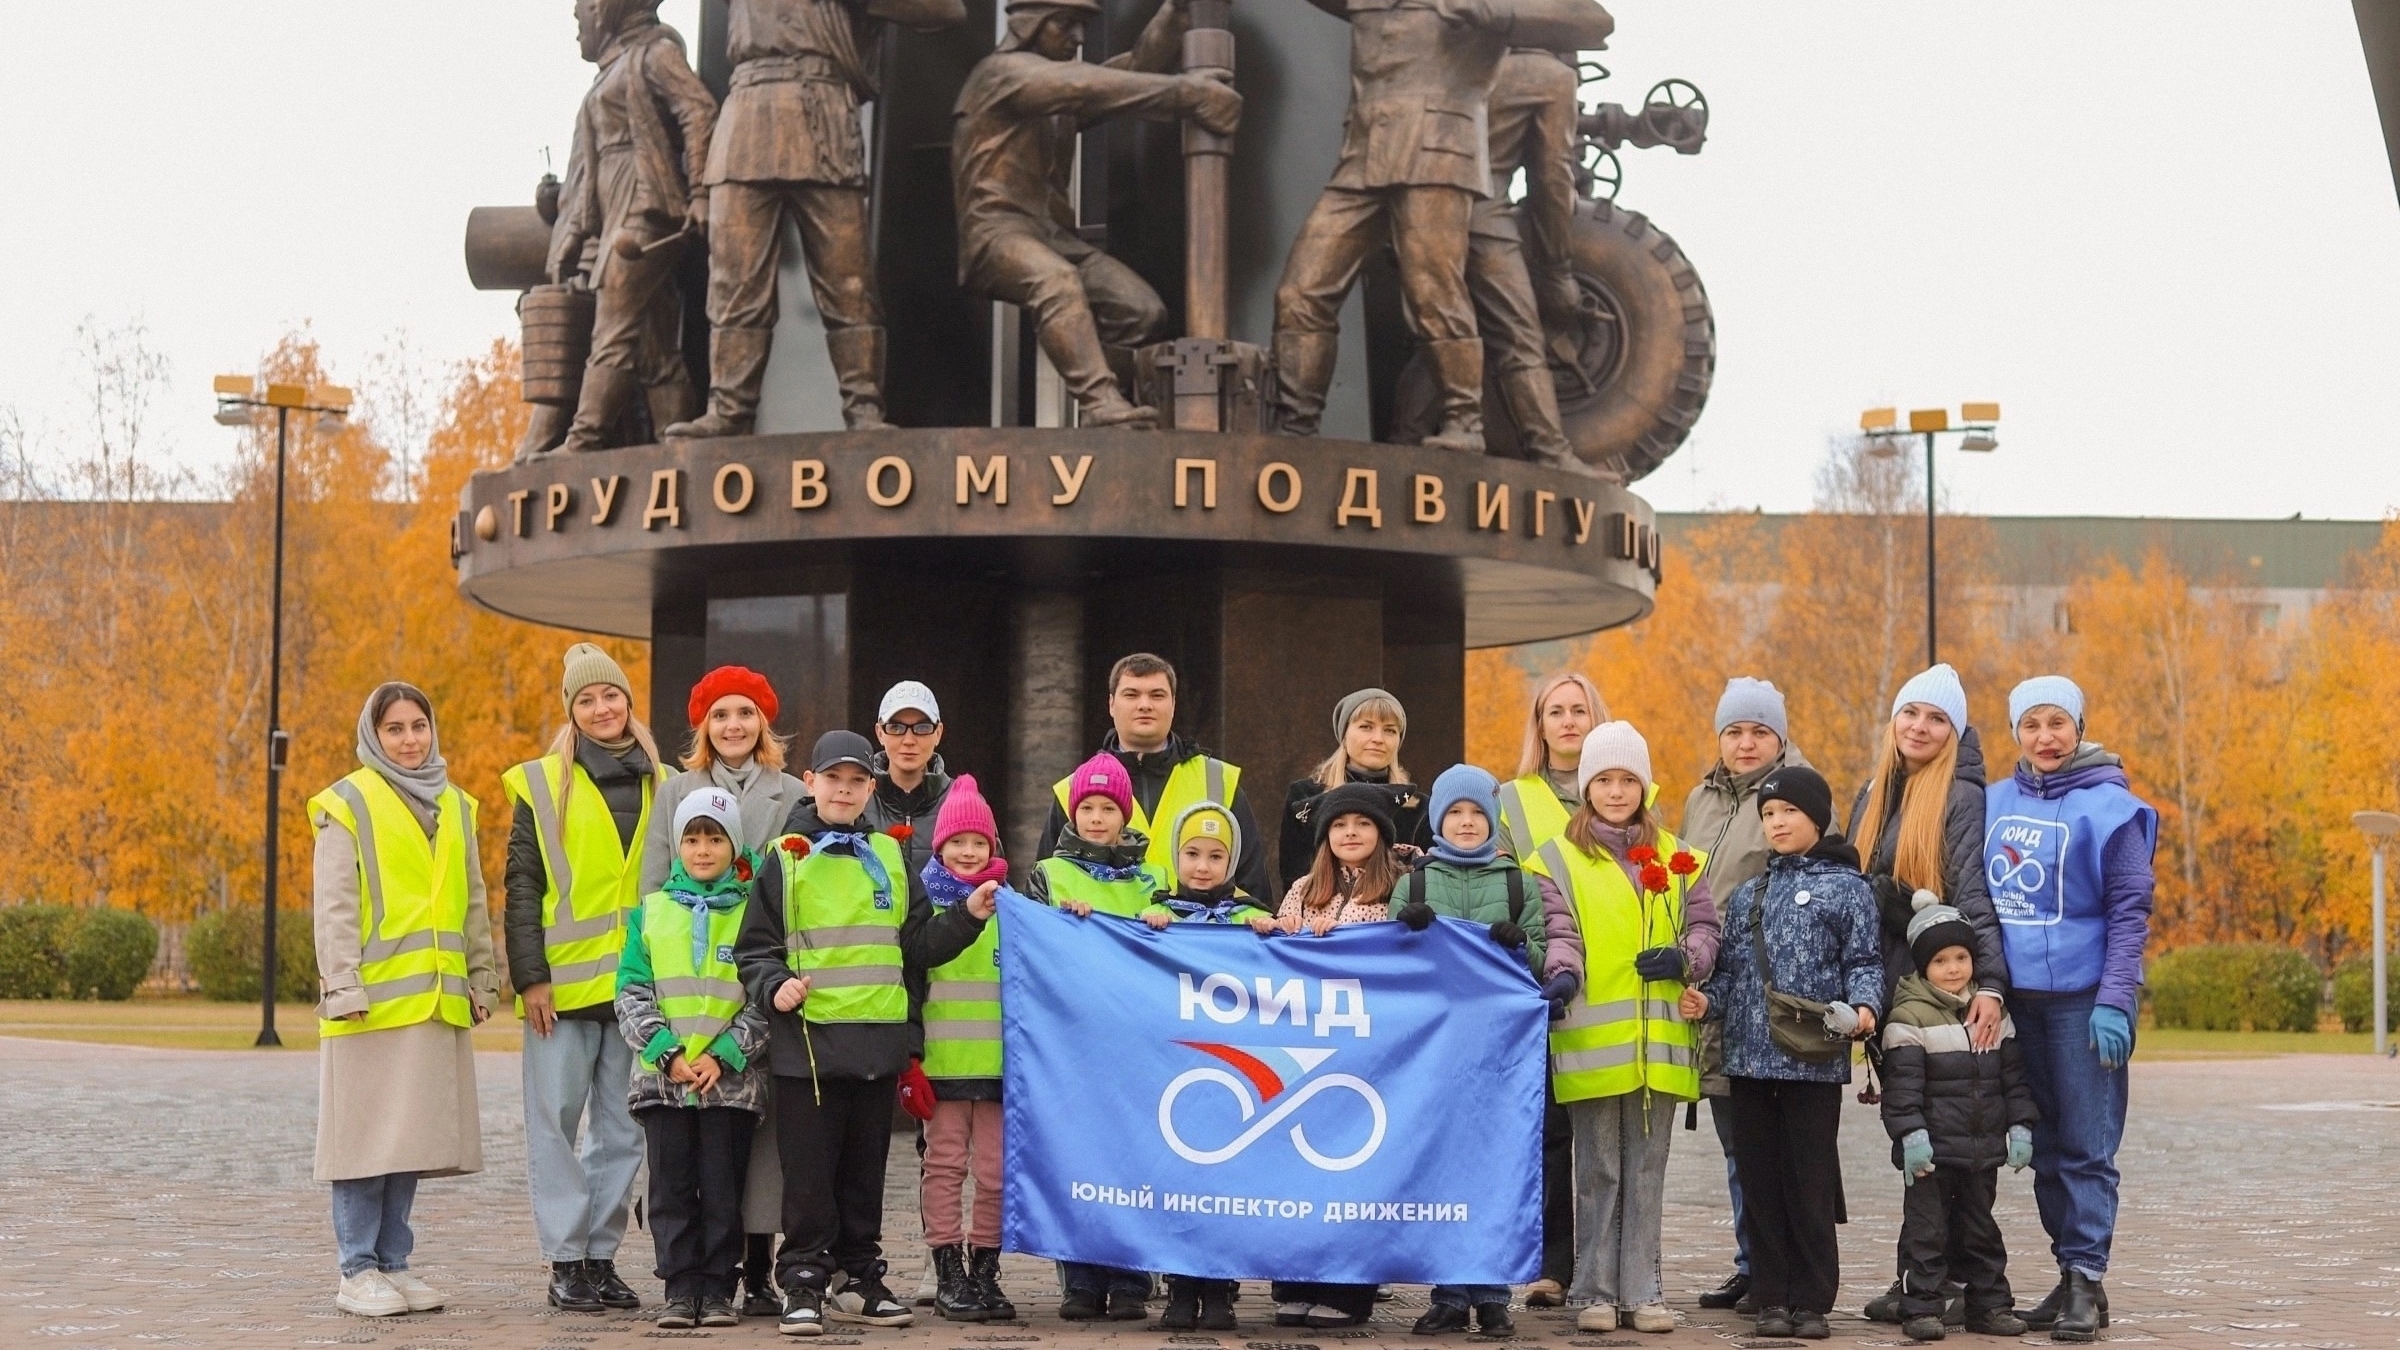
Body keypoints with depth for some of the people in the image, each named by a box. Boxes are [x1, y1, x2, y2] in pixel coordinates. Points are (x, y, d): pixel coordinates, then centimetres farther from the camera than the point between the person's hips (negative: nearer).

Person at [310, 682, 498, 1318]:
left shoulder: (455, 806, 16)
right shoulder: (349, 804, -1)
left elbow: (472, 902, 19)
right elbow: (334, 907, -7)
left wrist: (481, 976, 14)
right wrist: (342, 986, -14)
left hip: (437, 1000, 5)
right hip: (375, 997, -5)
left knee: (412, 1136, 8)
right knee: (367, 1133, -3)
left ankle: (392, 1262, 15)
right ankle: (357, 1270, 3)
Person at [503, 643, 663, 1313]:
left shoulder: (661, 785, 11)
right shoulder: (543, 785, 2)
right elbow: (522, 888, -1)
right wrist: (530, 976, -9)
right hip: (564, 981, -3)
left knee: (623, 1129, 6)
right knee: (556, 1120, -2)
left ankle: (601, 1255, 14)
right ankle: (566, 1261, 3)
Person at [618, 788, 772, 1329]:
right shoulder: (652, 911, 9)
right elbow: (632, 990, 3)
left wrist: (724, 1053, -12)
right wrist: (666, 1051, -10)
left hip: (731, 1077, -2)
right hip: (662, 1076, 2)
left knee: (723, 1184, 1)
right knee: (671, 1186, 3)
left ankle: (718, 1289, 9)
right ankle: (680, 1288, 9)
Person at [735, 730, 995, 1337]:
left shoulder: (888, 858, 12)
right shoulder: (785, 859, 2)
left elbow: (918, 945, 11)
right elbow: (754, 948, 3)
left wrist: (967, 917, -2)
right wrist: (775, 986, -15)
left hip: (879, 1041, 3)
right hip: (807, 1041, -3)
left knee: (865, 1169, 10)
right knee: (809, 1172, -2)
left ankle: (858, 1280, 19)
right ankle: (803, 1284, 4)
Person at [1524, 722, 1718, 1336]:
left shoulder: (1675, 859, 14)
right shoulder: (1557, 860, 4)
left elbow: (1704, 926, 14)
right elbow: (1559, 932, -5)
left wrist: (1684, 958, -7)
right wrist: (1563, 972, -25)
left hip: (1658, 1042, 3)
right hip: (1593, 1043, -3)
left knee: (1647, 1170, 6)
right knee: (1598, 1170, 1)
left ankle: (1641, 1291, 12)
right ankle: (1594, 1292, 8)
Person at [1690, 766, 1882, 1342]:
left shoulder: (1847, 886, 3)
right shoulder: (1746, 896, 17)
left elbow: (1864, 961, -2)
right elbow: (1731, 970, 16)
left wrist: (1862, 1007, -20)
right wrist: (1706, 999, -3)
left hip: (1815, 1061, -5)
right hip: (1750, 1058, 5)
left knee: (1811, 1185, -2)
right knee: (1760, 1183, 6)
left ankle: (1812, 1301, 5)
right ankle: (1773, 1298, 11)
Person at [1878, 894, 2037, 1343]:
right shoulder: (1909, 1015, -9)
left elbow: (2013, 1075, 12)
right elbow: (1902, 1083, -14)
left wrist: (2019, 1125, 5)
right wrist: (1910, 1134, -20)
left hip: (1983, 1149, 5)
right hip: (1932, 1151, -5)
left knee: (1980, 1228, 14)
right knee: (1927, 1228, -2)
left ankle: (1989, 1303, 21)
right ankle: (1921, 1307, 3)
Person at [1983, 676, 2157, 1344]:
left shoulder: (2109, 807, -5)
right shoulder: (1995, 803, 8)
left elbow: (2130, 911, -7)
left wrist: (2114, 1002, -14)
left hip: (2083, 997, -5)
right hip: (2018, 996, 5)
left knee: (2087, 1145, -4)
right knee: (2045, 1145, 9)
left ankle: (2087, 1277, -1)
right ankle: (2067, 1274, 16)